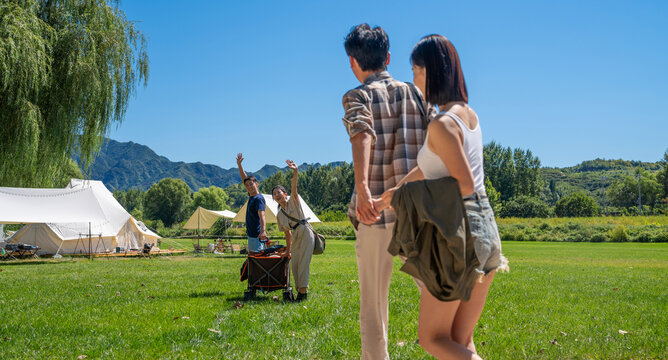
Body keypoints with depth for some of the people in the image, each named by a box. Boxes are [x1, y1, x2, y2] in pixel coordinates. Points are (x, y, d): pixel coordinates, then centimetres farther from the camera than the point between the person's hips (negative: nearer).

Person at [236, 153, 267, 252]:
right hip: (251, 235, 10)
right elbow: (244, 178, 25)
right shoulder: (252, 196, 12)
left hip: (257, 237, -10)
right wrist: (239, 165, 25)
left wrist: (263, 230, -42)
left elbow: (261, 216, -28)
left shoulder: (259, 198, -14)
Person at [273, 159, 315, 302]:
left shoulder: (293, 201, -1)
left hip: (306, 235, -6)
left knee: (303, 263, -11)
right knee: (295, 266, 2)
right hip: (295, 238, 6)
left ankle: (303, 291, -11)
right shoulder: (279, 215, 13)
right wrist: (288, 250, 19)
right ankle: (300, 290, 10)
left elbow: (294, 188, -20)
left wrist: (295, 172, -38)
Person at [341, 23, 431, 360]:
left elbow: (363, 135, -20)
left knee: (373, 301, 8)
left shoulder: (357, 96, 1)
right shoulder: (415, 92, 13)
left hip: (378, 207, -3)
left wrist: (362, 188, -33)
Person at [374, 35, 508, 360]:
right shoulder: (469, 114, 13)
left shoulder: (442, 124, -15)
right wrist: (386, 199, 23)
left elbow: (465, 184, -19)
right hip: (488, 233, 8)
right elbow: (430, 170, 19)